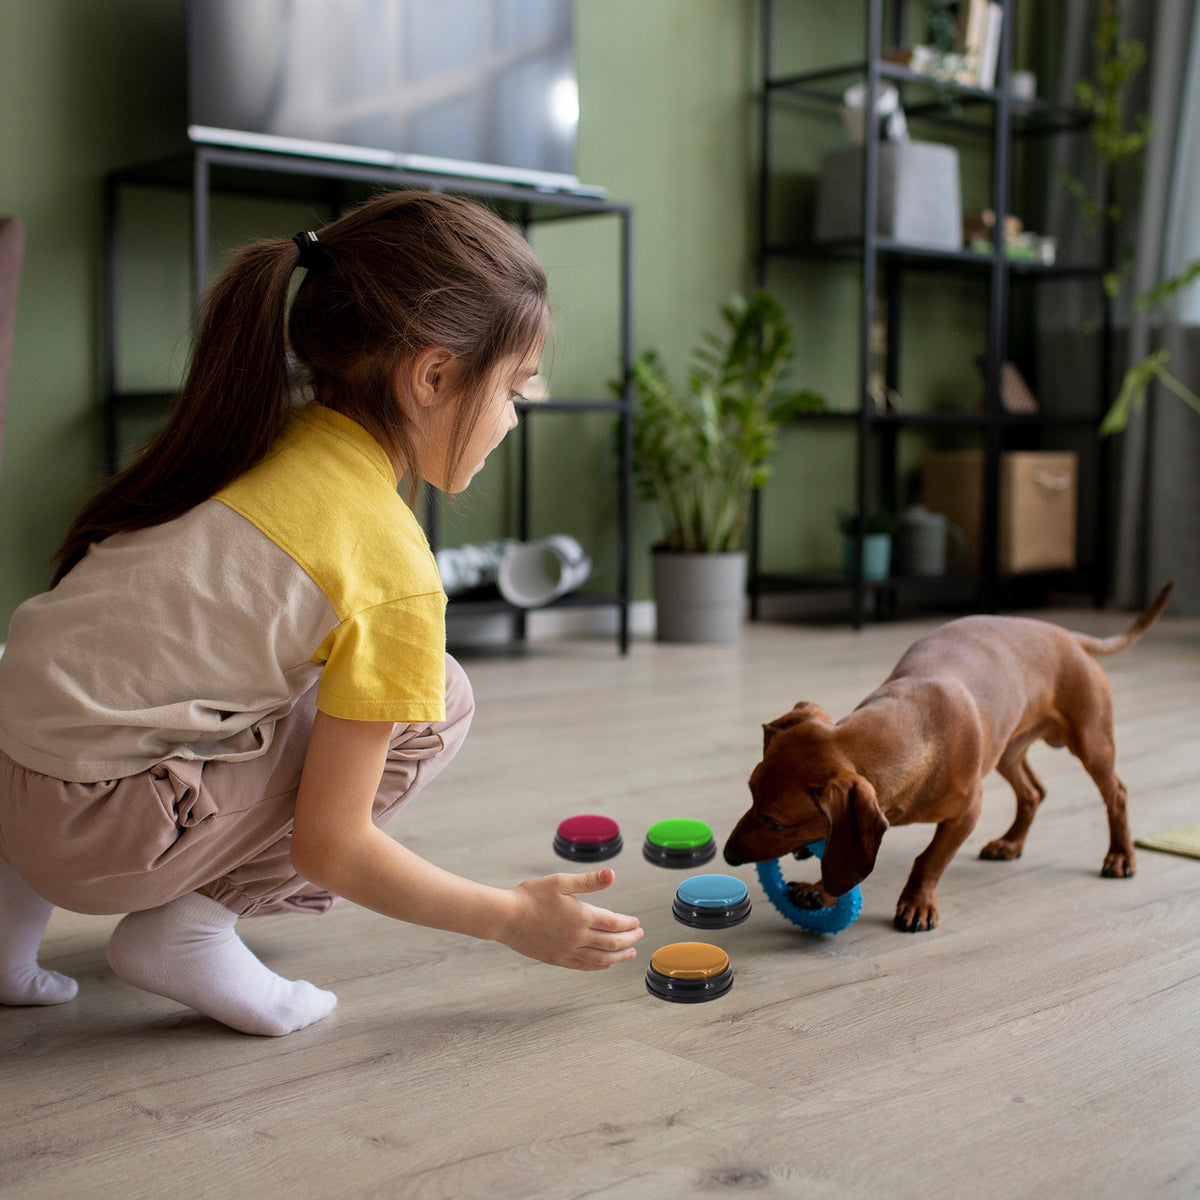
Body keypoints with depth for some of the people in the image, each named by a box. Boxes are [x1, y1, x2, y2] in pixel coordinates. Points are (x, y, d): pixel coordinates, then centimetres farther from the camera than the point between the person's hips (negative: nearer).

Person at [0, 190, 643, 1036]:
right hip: (92, 830, -7)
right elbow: (329, 846, -11)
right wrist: (516, 918, 0)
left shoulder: (269, 434, 4)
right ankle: (191, 923, -1)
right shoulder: (391, 570, -15)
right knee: (440, 700, -1)